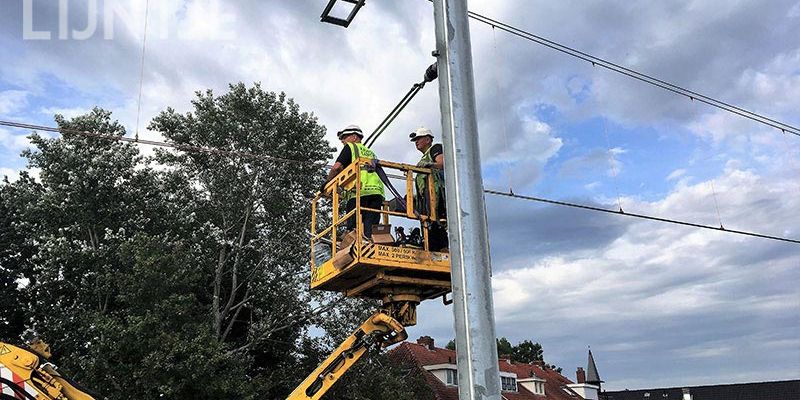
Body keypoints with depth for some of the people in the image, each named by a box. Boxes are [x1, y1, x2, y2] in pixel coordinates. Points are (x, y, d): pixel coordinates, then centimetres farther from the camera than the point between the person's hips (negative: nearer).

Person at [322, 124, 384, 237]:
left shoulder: (350, 147, 13)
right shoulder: (371, 153, 32)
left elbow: (337, 167, -1)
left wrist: (327, 182, 13)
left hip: (359, 191, -6)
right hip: (377, 191, 6)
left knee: (354, 230, -8)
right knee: (371, 230, -1)